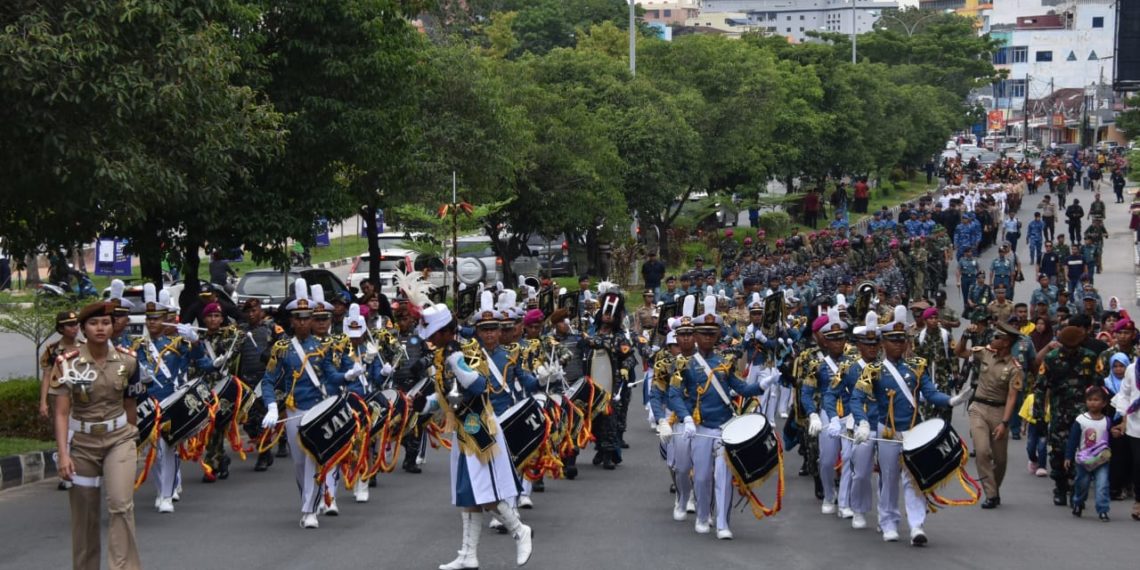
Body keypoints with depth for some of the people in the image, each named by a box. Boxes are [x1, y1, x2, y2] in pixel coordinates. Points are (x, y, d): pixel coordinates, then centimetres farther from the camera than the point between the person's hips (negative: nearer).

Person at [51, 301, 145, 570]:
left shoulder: (127, 361, -2)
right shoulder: (68, 363, -10)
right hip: (82, 442, -1)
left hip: (119, 439, 1)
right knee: (85, 514, 8)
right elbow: (62, 413, -12)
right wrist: (63, 454, -19)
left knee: (121, 504, -16)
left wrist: (133, 438, 19)